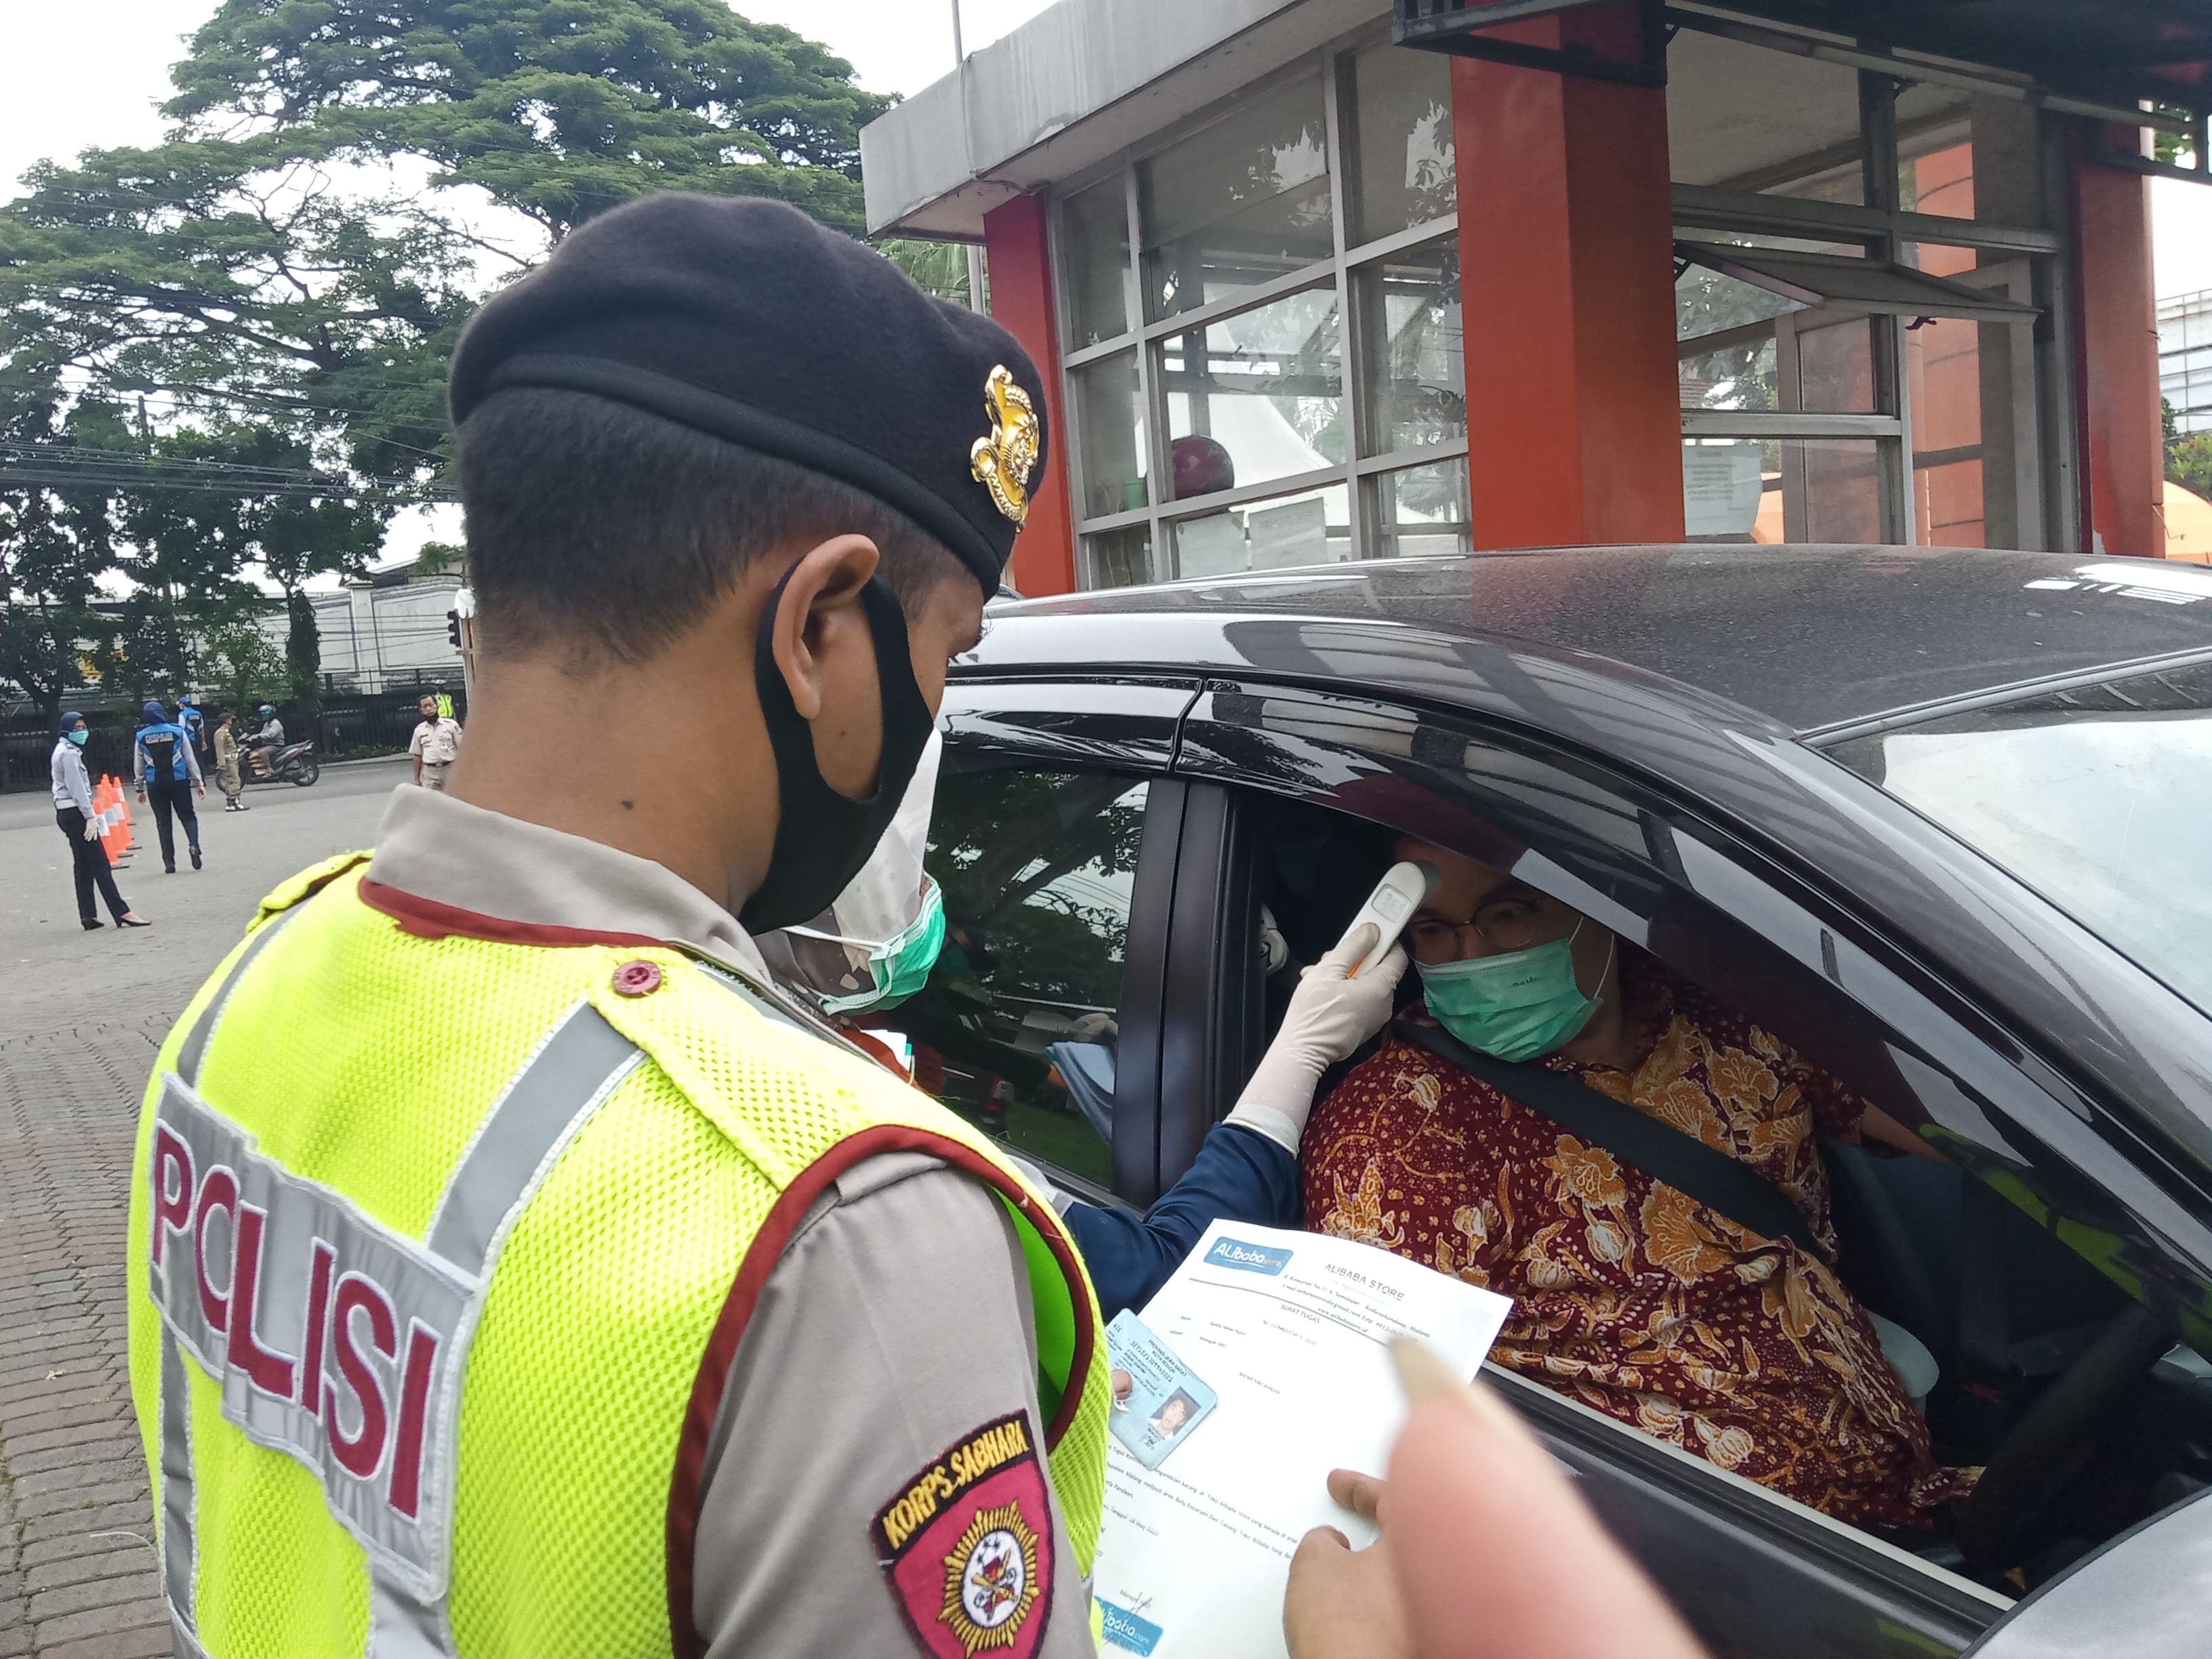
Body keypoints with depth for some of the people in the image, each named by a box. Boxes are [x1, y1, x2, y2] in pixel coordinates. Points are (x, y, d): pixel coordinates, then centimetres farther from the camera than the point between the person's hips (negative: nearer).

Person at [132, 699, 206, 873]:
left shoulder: (141, 737, 0)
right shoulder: (178, 731, -3)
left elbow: (138, 765, 6)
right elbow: (190, 759, 0)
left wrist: (140, 788, 15)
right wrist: (199, 782, 6)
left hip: (155, 785, 1)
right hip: (179, 781, -1)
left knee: (163, 822, 8)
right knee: (188, 816, 11)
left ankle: (169, 862, 5)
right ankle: (194, 845, -17)